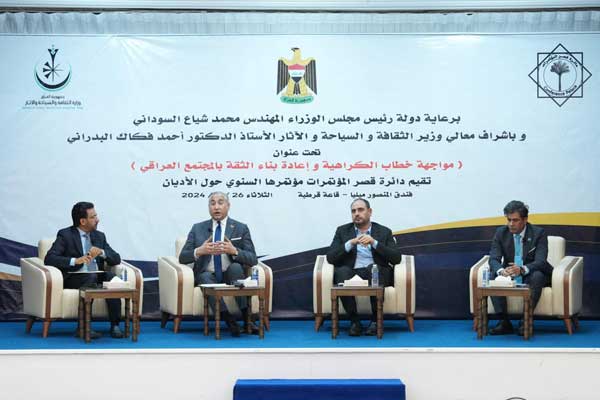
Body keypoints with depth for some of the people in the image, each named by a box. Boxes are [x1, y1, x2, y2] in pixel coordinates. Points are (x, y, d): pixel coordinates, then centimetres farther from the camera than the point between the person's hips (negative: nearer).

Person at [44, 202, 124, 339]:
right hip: (74, 278, -4)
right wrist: (75, 260, -23)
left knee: (112, 277, -28)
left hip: (98, 277, 4)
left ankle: (114, 325, -30)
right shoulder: (65, 235, 2)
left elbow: (116, 259, 12)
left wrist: (102, 252, -10)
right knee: (91, 277, -36)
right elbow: (49, 259, -10)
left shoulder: (99, 236, 17)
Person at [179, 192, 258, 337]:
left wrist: (234, 251, -21)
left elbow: (253, 259, -1)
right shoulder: (197, 228, 11)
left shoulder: (241, 228, 7)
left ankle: (247, 318, -34)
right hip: (207, 275, 0)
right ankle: (230, 321, -40)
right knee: (205, 277, -35)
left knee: (235, 267, -34)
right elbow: (182, 257, 5)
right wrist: (199, 251, -17)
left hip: (231, 275, 0)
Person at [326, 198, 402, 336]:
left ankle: (375, 320, -22)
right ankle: (354, 321, -24)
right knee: (341, 271, -34)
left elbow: (396, 258, 0)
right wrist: (350, 243, -12)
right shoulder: (342, 231, 15)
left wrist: (374, 242, -12)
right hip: (351, 272, 1)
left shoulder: (384, 232, 13)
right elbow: (330, 258, 3)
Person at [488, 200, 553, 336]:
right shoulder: (501, 233, -4)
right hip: (509, 275, 3)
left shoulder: (538, 233, -13)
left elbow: (540, 262, -23)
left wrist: (522, 269, -45)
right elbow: (493, 259, -12)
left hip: (530, 275, -3)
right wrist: (501, 270, -38)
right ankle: (504, 322, -25)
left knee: (537, 276, -36)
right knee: (492, 276, -26)